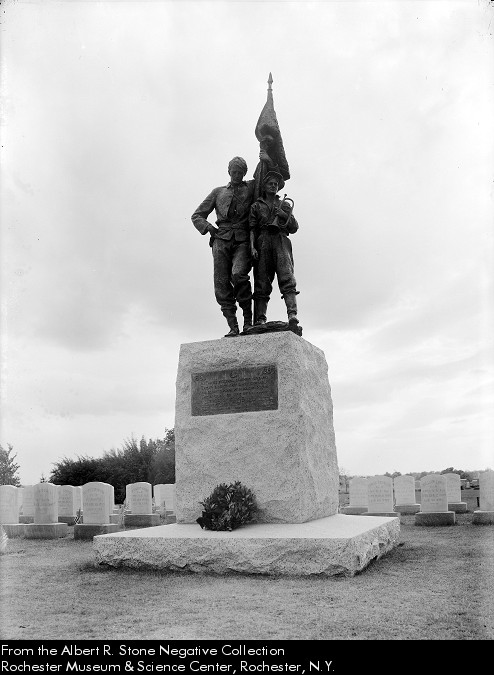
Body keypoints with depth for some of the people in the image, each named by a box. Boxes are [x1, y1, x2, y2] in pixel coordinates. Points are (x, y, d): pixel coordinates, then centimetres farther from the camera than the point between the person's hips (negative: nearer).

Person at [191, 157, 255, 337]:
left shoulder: (252, 187, 18)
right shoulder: (218, 192, 23)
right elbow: (197, 216, 22)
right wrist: (209, 228, 4)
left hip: (243, 241, -2)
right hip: (221, 241, 2)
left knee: (238, 274, -28)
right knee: (222, 285, -11)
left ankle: (248, 320, -18)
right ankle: (233, 327, -10)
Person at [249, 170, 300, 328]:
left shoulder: (285, 205, 26)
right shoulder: (256, 206, 21)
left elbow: (294, 228, 21)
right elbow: (252, 229, 10)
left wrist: (285, 215, 3)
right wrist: (252, 247, -6)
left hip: (281, 241, 0)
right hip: (263, 243, 0)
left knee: (286, 278, -20)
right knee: (262, 282, -11)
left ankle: (292, 315, -34)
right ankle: (259, 321, -18)